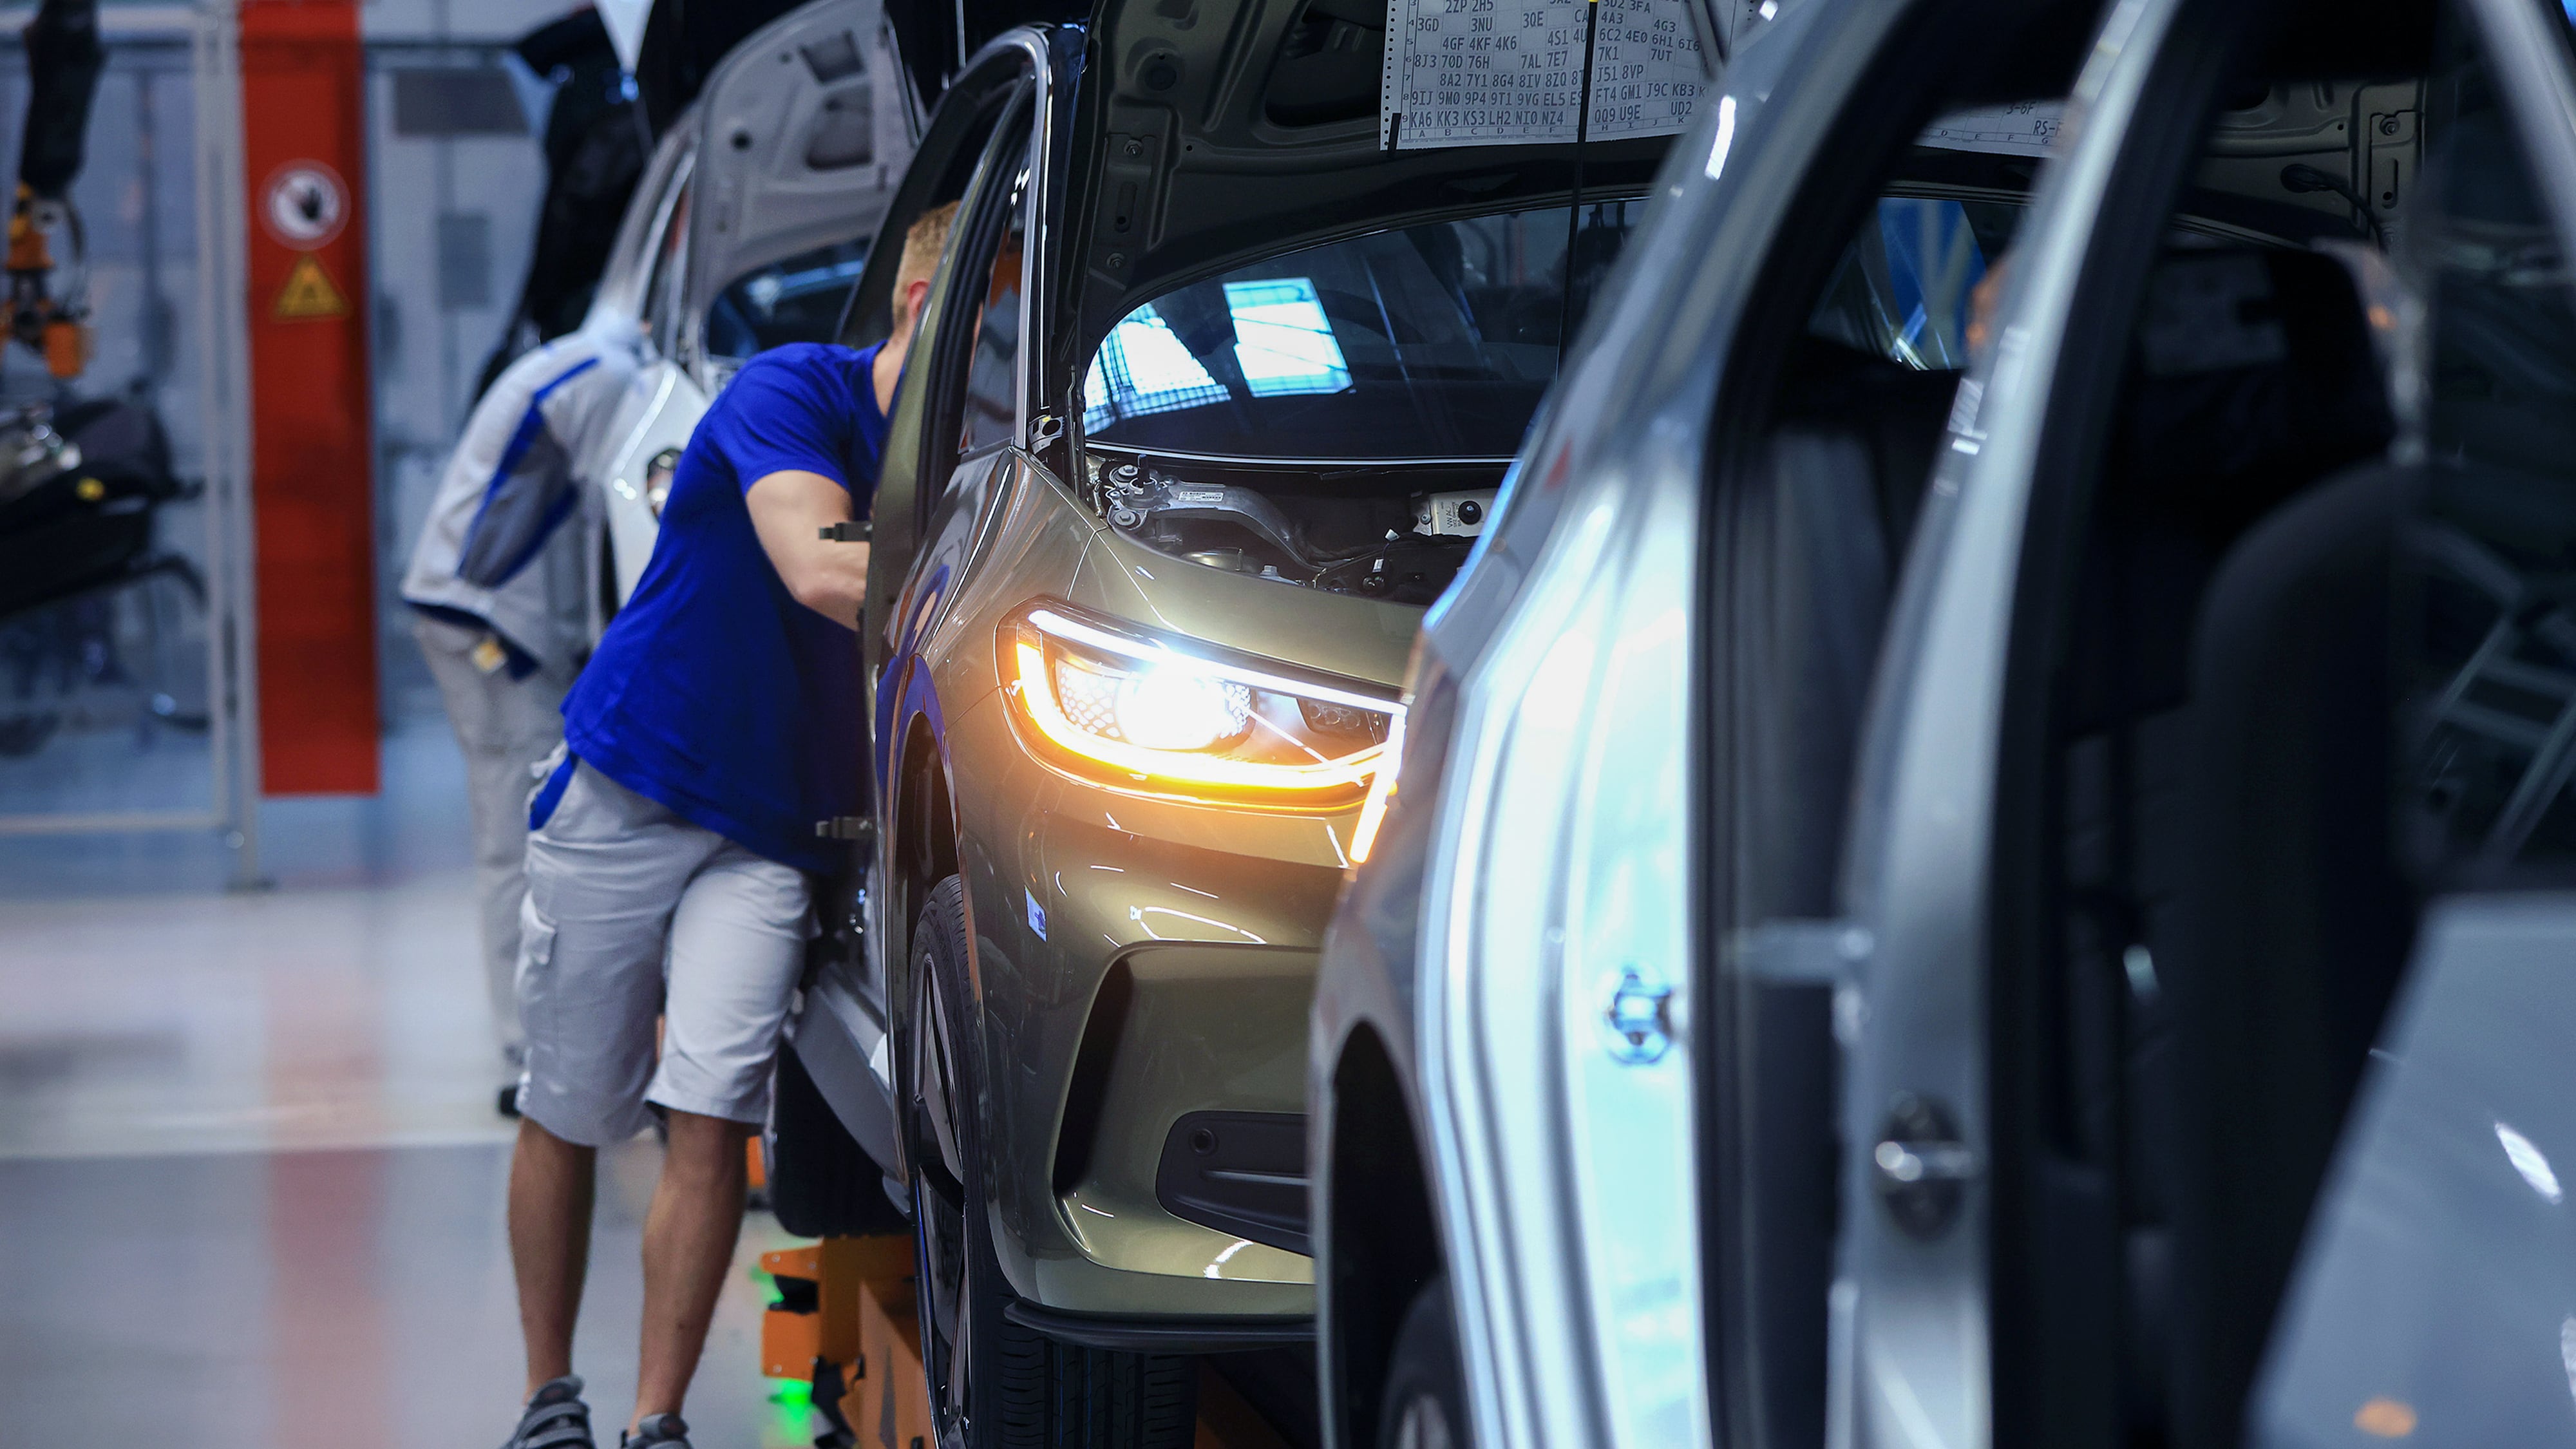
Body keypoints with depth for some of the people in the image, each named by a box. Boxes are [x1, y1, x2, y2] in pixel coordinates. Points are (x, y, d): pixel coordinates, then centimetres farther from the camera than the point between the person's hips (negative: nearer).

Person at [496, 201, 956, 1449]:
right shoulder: (796, 393, -17)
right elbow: (816, 567, -34)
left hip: (774, 834, 3)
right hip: (624, 791, -3)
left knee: (708, 1123, -11)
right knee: (566, 1117, 7)